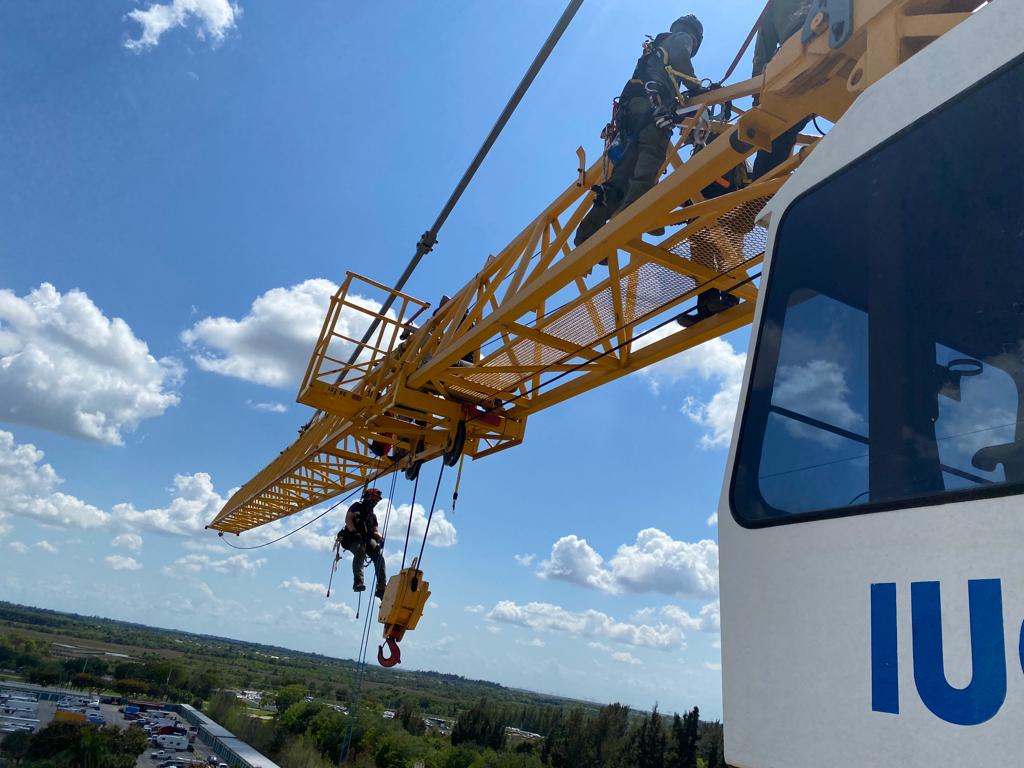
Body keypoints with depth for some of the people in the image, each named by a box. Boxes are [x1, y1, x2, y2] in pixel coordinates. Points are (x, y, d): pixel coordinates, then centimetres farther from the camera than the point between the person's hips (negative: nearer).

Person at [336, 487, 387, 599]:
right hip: (352, 539, -5)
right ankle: (358, 581, -46)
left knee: (379, 556, -18)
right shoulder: (357, 506, 15)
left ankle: (381, 588, -23)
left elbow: (376, 530, 20)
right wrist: (354, 532, -17)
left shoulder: (372, 515, 32)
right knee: (360, 552, -36)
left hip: (367, 539, 5)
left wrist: (380, 537, -4)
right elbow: (348, 519, -1)